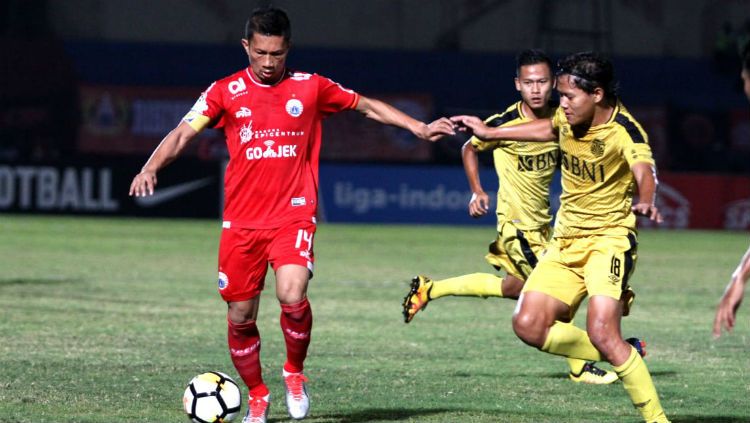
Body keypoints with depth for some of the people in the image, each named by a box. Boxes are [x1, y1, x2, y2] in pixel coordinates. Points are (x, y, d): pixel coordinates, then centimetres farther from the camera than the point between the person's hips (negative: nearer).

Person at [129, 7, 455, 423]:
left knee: (292, 297, -24)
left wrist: (420, 128, 11)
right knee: (240, 318, 4)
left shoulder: (311, 87, 4)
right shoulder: (226, 92, 2)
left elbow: (367, 106, 16)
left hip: (293, 216, -1)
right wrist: (150, 168, -23)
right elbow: (183, 132, -6)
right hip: (241, 221, 1)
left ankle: (295, 373, 3)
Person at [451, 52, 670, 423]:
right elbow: (549, 129, 26)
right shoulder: (569, 116, 0)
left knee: (601, 333, -25)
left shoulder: (624, 131, -21)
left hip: (608, 237, -7)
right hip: (566, 240, 7)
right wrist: (490, 133, 28)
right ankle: (624, 354, 12)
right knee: (529, 325, -5)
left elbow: (644, 172, -41)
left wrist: (645, 202, -64)